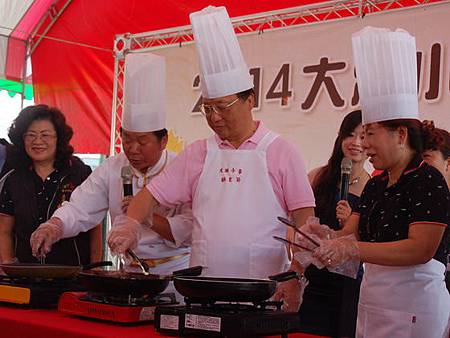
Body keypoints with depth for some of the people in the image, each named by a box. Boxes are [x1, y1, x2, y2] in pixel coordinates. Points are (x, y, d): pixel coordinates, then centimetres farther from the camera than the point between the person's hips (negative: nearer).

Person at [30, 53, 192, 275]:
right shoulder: (112, 169, 9)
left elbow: (191, 230, -10)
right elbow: (79, 209, 3)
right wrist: (53, 226, -17)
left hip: (175, 272, -4)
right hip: (130, 270, 4)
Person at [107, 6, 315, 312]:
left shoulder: (280, 152, 0)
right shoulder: (197, 154, 10)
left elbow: (303, 221, -3)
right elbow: (152, 194, 10)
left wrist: (294, 281, -10)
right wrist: (131, 225, -9)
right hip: (202, 293, 3)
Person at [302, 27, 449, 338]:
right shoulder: (375, 186, 14)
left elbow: (421, 249, -21)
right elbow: (349, 235, 9)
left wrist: (352, 249, -28)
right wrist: (327, 237, -15)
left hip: (413, 304, -7)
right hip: (371, 302, 7)